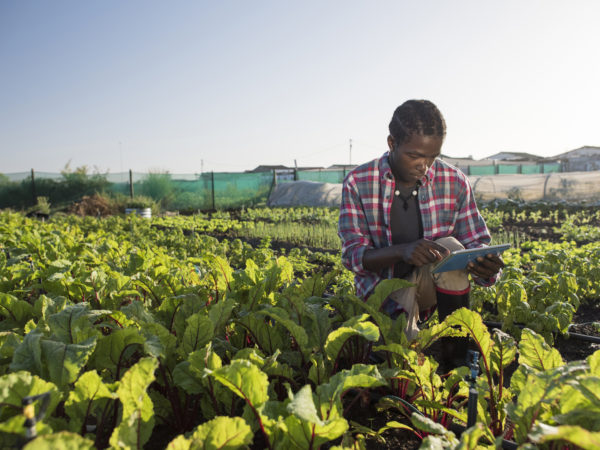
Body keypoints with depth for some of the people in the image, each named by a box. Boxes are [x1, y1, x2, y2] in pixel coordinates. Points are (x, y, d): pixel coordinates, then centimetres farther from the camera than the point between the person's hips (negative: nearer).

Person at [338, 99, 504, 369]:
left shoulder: (455, 182, -5)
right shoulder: (358, 183, -10)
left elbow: (476, 243, 0)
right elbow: (353, 255, -13)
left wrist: (487, 264, -26)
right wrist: (401, 251, -33)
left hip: (435, 285, 3)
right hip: (383, 287, -2)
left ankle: (456, 362, -19)